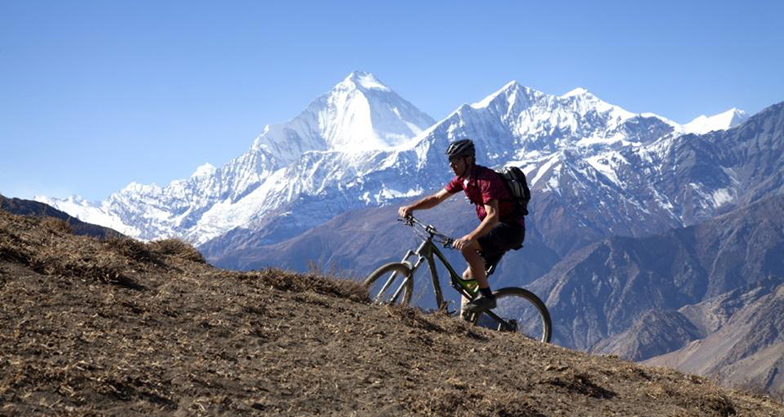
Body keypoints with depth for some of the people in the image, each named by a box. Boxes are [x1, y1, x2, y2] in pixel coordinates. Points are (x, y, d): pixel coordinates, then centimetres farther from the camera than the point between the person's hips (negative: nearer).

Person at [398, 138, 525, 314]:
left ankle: (486, 296, -22)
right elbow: (437, 198, 8)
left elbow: (493, 216, -33)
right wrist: (411, 208, -7)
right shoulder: (462, 178, 5)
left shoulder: (485, 178, -23)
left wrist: (470, 237, -44)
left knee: (467, 247, -29)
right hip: (497, 229, 9)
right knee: (469, 277, 8)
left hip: (511, 228, -9)